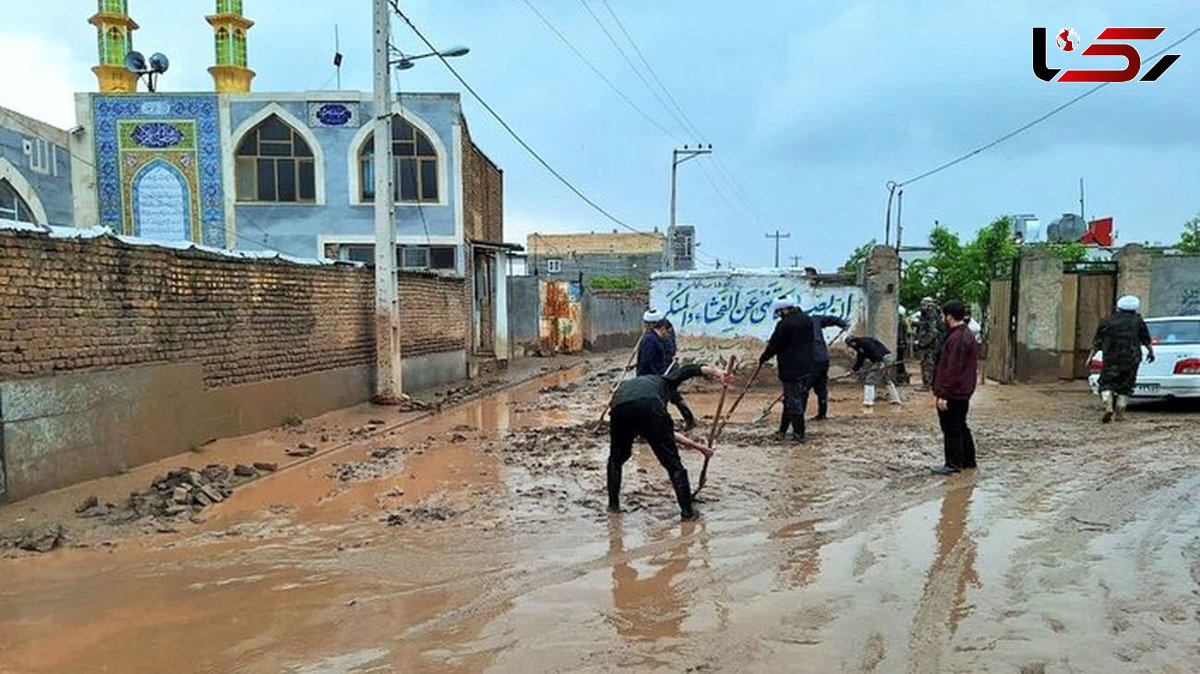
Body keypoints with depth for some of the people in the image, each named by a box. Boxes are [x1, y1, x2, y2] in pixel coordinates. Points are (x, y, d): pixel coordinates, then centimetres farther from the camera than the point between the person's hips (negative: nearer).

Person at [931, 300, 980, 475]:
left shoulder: (957, 338, -22)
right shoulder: (968, 335, 13)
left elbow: (952, 369, -25)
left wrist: (943, 394, -23)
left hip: (953, 393, -10)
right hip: (963, 391, 10)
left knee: (952, 429, -2)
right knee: (961, 427, 19)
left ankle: (953, 464, 6)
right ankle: (968, 460, 29)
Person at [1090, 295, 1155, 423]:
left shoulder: (1107, 322, 8)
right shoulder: (1138, 321, 5)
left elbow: (1097, 343, 8)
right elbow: (1146, 340, 11)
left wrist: (1091, 356, 14)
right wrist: (1151, 351, 27)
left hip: (1111, 360, 0)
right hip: (1131, 359, 0)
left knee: (1107, 383, 6)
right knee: (1125, 386, 7)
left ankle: (1108, 406, -15)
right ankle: (1120, 413, 5)